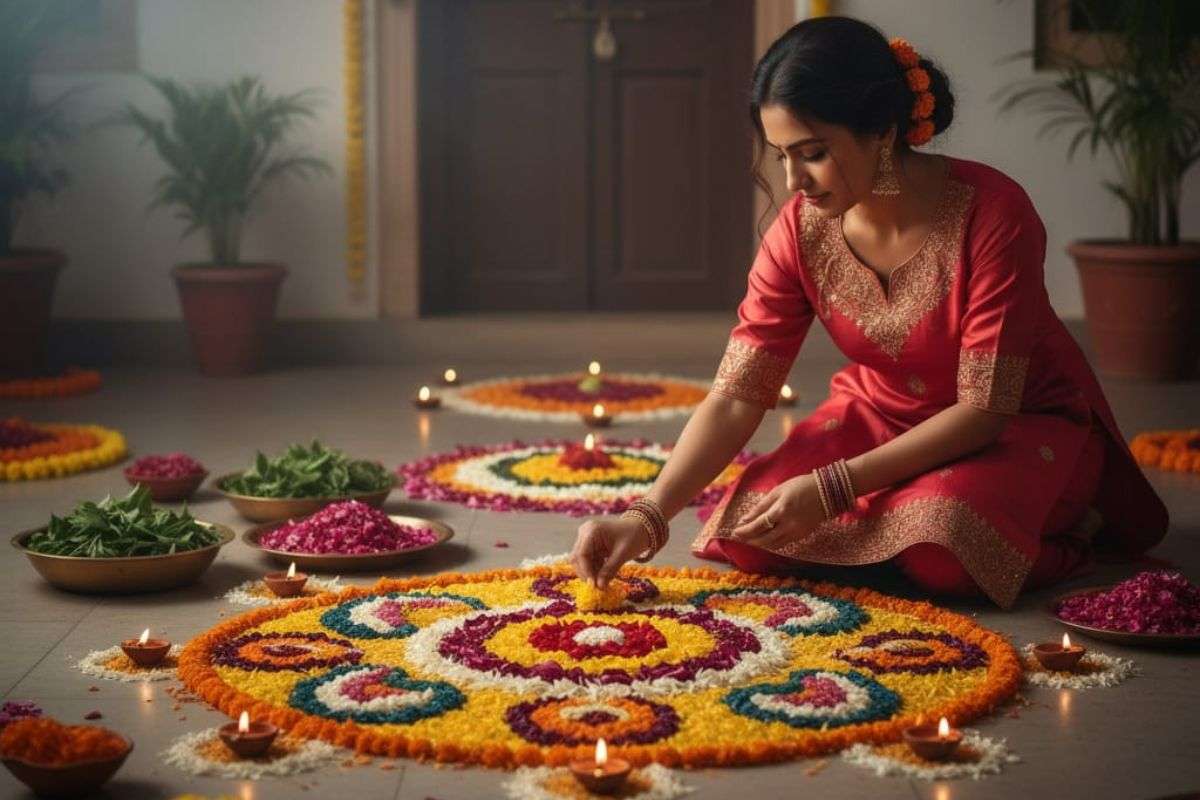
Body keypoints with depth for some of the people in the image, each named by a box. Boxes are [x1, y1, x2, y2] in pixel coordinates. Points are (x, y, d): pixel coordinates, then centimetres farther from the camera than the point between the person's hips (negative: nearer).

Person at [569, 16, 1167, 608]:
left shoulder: (991, 213, -28)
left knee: (938, 555, -34)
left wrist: (832, 489, -31)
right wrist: (648, 516, -28)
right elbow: (735, 397, -14)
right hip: (882, 416, 4)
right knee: (747, 537, -18)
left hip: (1019, 424, -4)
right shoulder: (801, 231, -14)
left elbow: (985, 407, -25)